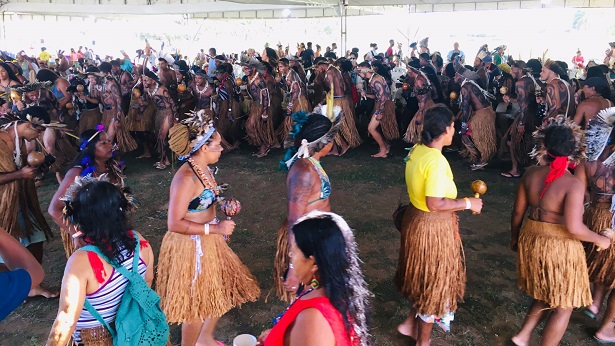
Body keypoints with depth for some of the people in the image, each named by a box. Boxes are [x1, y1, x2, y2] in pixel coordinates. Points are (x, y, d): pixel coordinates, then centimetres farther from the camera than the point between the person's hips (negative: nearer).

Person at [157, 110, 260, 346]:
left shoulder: (204, 169, 3)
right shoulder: (186, 177, -26)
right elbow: (175, 223, -27)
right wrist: (215, 228, -27)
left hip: (208, 241, 10)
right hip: (190, 246, -9)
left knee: (222, 290, 23)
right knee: (196, 304, 9)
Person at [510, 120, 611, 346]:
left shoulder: (531, 174, -4)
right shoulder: (573, 184, -21)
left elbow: (517, 212, 3)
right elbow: (574, 228, -25)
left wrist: (515, 237, 18)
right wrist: (600, 240, -6)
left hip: (531, 240, 6)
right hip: (560, 248, -6)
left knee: (545, 295, 27)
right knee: (563, 306, 14)